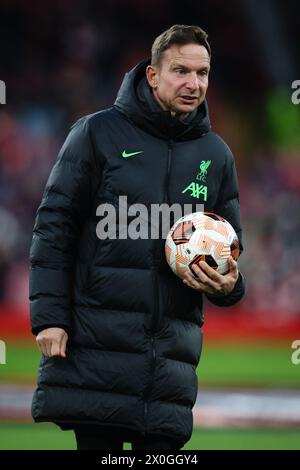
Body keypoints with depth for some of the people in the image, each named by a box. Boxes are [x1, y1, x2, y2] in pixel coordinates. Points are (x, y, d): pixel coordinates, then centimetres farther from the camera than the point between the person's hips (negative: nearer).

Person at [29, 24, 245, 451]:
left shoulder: (216, 155, 13)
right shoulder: (99, 133, 0)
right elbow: (54, 227, -1)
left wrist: (227, 285, -3)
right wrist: (48, 315, -9)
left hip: (170, 354, 3)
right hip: (95, 343, -3)